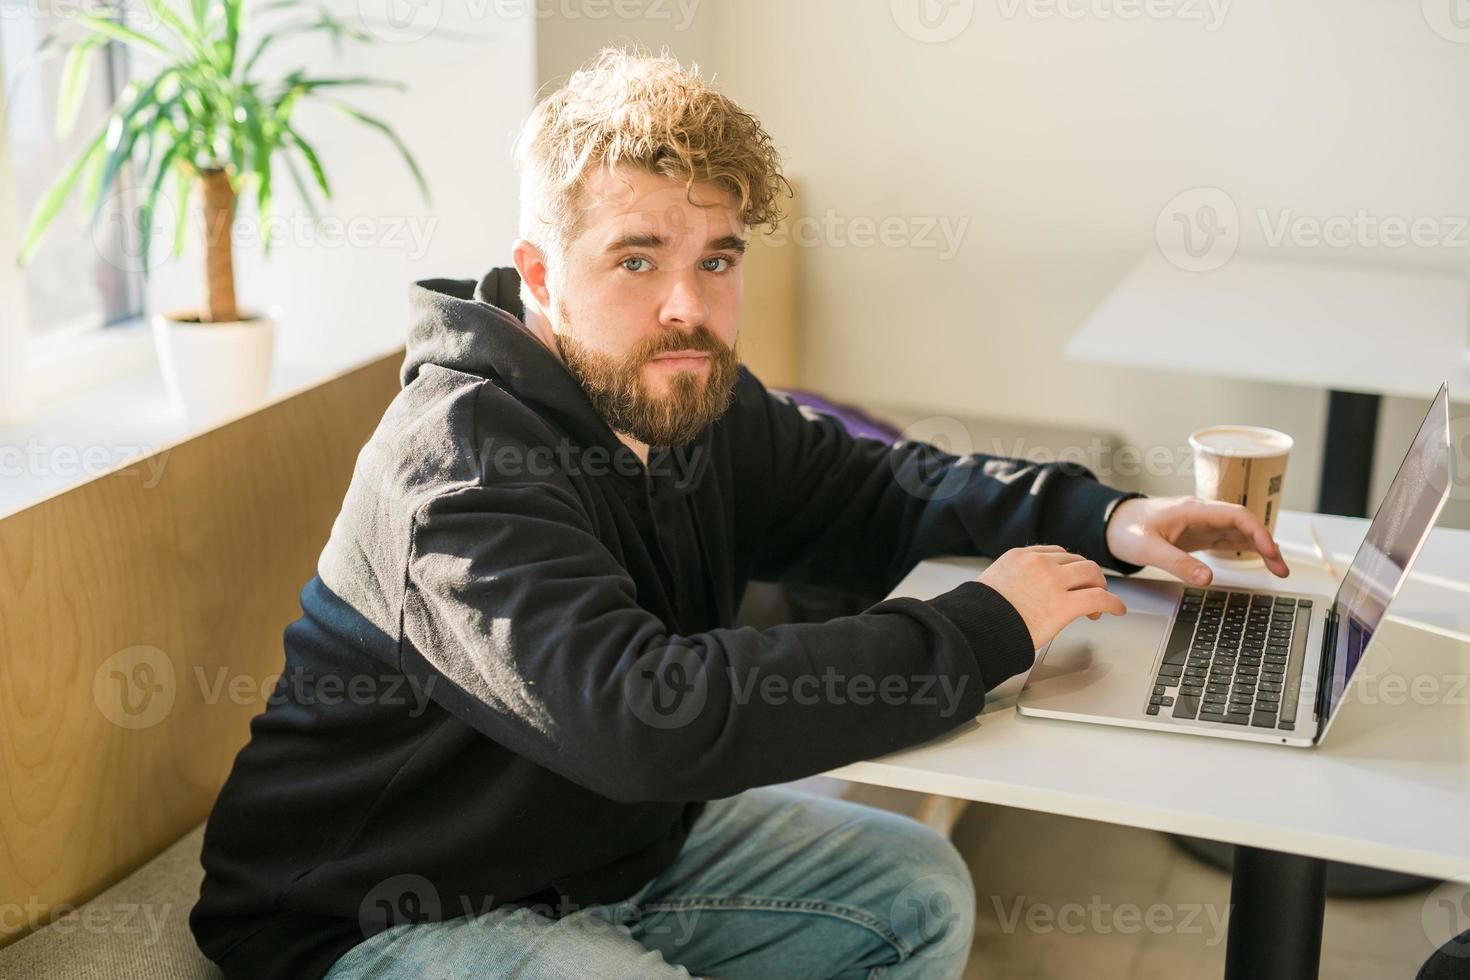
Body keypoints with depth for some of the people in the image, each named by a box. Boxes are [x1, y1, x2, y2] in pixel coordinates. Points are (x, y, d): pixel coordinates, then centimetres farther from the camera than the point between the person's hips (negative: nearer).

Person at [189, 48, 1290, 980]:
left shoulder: (692, 400, -3)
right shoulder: (458, 469, -29)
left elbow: (871, 486, 12)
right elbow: (640, 715, -42)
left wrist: (1099, 519, -5)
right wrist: (983, 628, -33)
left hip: (620, 843, 8)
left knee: (918, 890, 9)